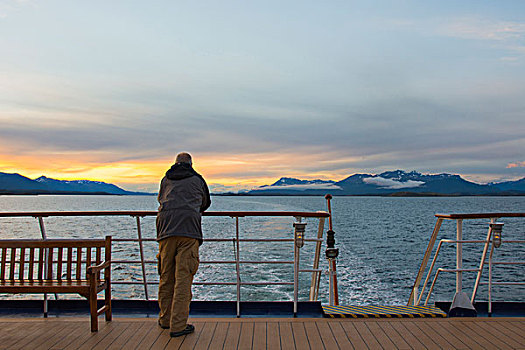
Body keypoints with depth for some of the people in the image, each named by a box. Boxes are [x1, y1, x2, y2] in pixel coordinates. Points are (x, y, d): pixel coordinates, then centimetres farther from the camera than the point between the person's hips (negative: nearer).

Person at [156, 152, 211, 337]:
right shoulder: (198, 179, 16)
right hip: (188, 230, -3)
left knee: (166, 276, 12)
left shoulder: (166, 180, 20)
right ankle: (178, 325, -4)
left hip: (165, 229, 3)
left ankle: (165, 319, 24)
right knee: (183, 277, -4)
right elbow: (206, 203, 30)